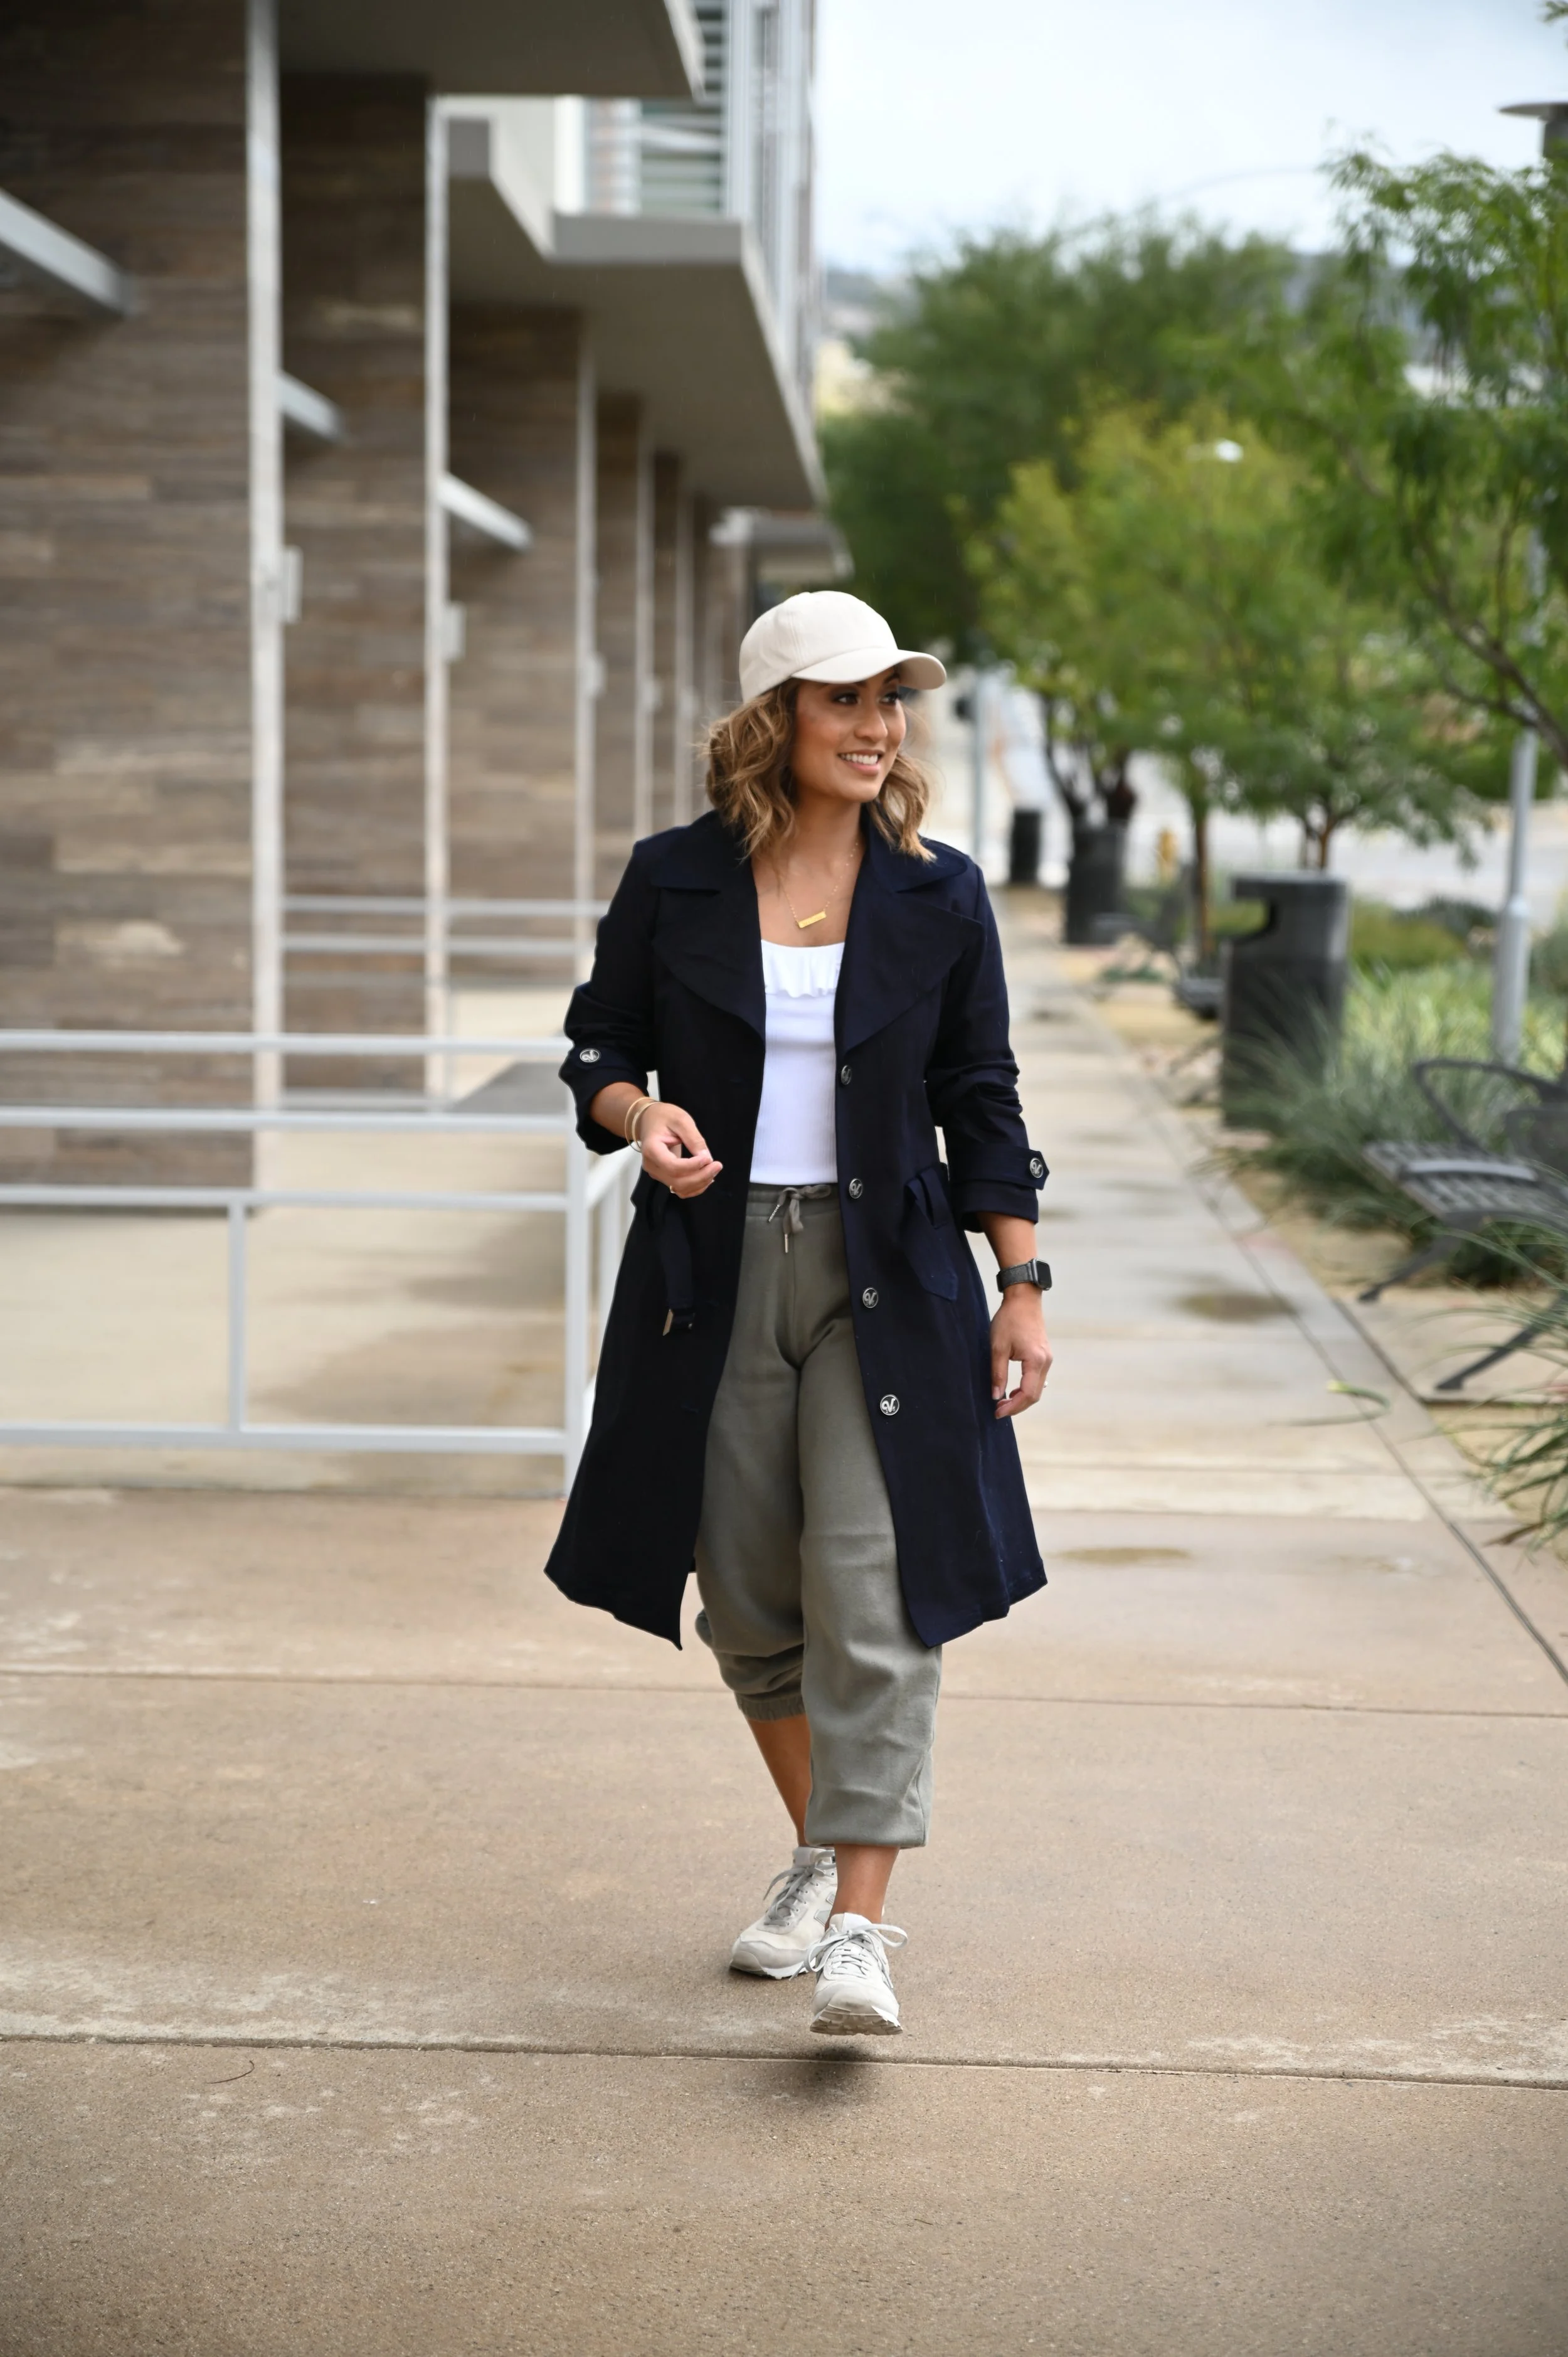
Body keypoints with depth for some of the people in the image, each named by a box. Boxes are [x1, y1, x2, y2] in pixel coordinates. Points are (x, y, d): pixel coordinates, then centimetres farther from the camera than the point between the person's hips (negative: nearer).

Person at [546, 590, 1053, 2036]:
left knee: (873, 1600, -11)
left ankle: (860, 1928, -10)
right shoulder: (673, 883, 1)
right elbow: (599, 1048, 10)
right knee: (748, 1597, 9)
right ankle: (820, 1854, 31)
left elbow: (982, 1102, 6)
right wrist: (644, 1116, -13)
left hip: (885, 1281, -1)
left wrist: (1022, 1287, 1)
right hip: (715, 1276, 2)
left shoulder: (939, 898, 2)